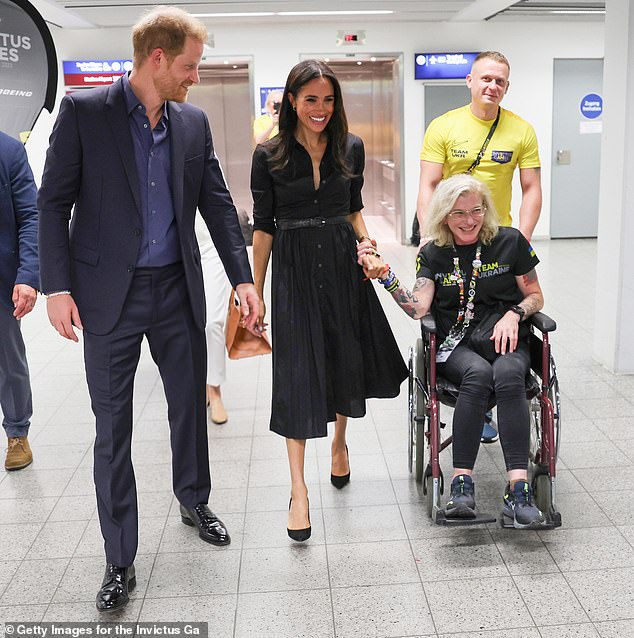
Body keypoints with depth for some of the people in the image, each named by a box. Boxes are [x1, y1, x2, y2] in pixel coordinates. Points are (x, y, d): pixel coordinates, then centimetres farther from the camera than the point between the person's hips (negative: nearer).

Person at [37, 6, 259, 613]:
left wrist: (243, 278, 0)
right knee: (112, 428, 4)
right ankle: (120, 559, 17)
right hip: (110, 295, -4)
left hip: (177, 291, 4)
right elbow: (53, 203, -6)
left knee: (190, 405, 16)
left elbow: (217, 203, 8)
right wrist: (58, 287, -12)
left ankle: (194, 503, 42)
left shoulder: (193, 123, 6)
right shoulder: (83, 112, -7)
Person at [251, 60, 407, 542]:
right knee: (296, 374, -3)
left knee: (347, 362, 13)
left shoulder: (351, 148, 3)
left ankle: (339, 442, 42)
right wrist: (256, 291, -1)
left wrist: (367, 243, -6)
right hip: (294, 270, -3)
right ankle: (298, 489, 5)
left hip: (343, 264, 3)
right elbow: (263, 227, -1)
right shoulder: (269, 155, -4)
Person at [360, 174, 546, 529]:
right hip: (456, 346, 0)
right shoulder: (434, 254, 8)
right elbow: (419, 308, -6)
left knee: (508, 376, -35)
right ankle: (462, 484, -35)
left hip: (506, 343, 0)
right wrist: (383, 273, -17)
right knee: (478, 374, -35)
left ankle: (518, 487, -40)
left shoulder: (510, 242, 5)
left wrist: (514, 314, -10)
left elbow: (535, 296, 12)